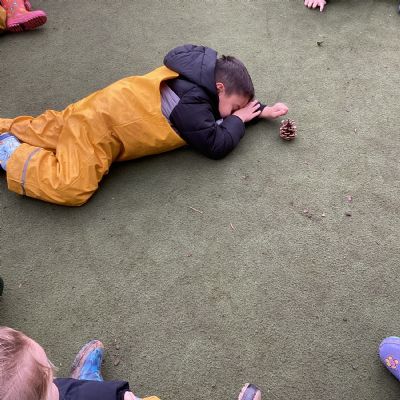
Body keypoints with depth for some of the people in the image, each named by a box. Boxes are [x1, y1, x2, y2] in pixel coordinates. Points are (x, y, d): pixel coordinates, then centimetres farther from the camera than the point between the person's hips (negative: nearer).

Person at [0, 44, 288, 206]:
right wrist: (238, 119, -4)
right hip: (102, 126, -10)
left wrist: (261, 111, 10)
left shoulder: (199, 80, 6)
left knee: (43, 132, 23)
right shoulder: (192, 103, -21)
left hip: (106, 112, 10)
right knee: (72, 188, -23)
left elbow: (231, 104, 22)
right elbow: (216, 146, -20)